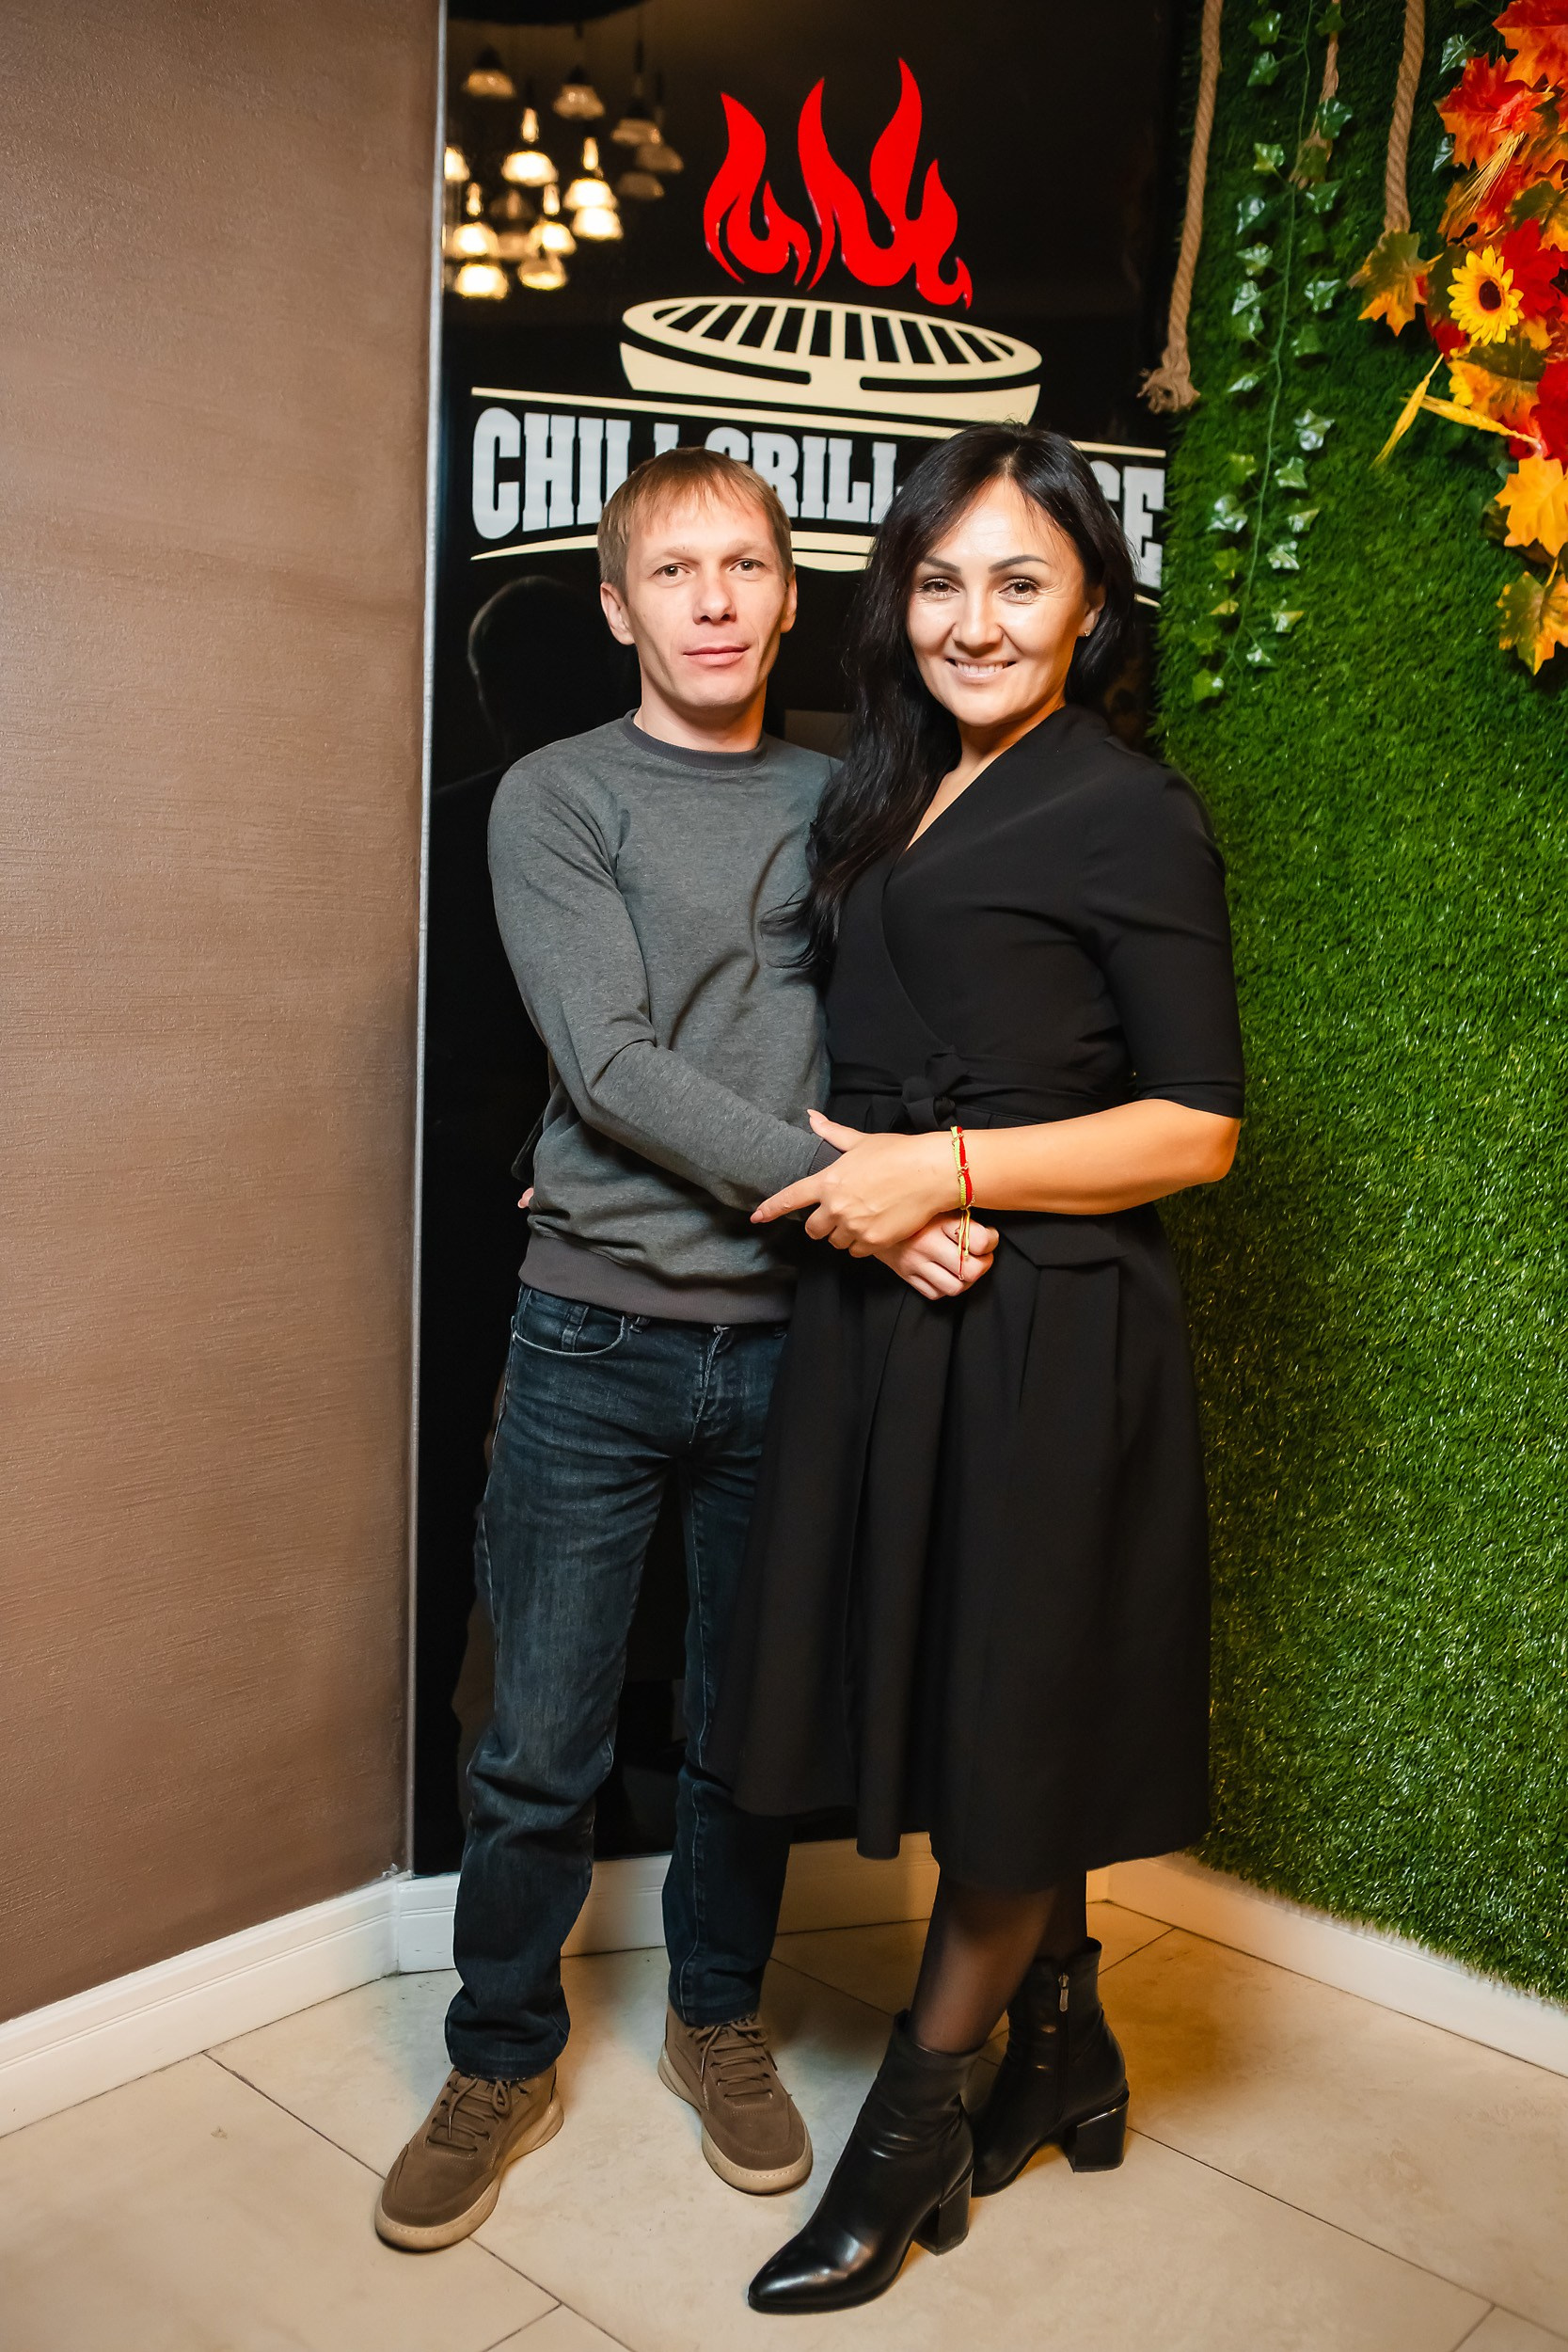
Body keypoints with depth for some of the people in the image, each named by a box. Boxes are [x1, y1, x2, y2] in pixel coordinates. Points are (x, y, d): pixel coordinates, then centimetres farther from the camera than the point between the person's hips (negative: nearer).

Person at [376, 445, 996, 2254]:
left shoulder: (839, 803, 10)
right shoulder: (555, 800, -1)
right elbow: (612, 1064, -12)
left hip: (790, 1338, 3)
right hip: (600, 1338, -2)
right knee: (542, 1749, 6)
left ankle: (717, 2021, 38)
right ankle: (502, 2067, 30)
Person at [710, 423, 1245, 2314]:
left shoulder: (1129, 816, -9)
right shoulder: (882, 799, 13)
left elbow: (1199, 1128, -12)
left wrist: (947, 1169, -19)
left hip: (1044, 1334, -7)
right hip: (880, 1316, 7)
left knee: (1007, 1734, 8)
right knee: (951, 1708, 16)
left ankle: (910, 2127, 27)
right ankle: (1065, 2052, 38)